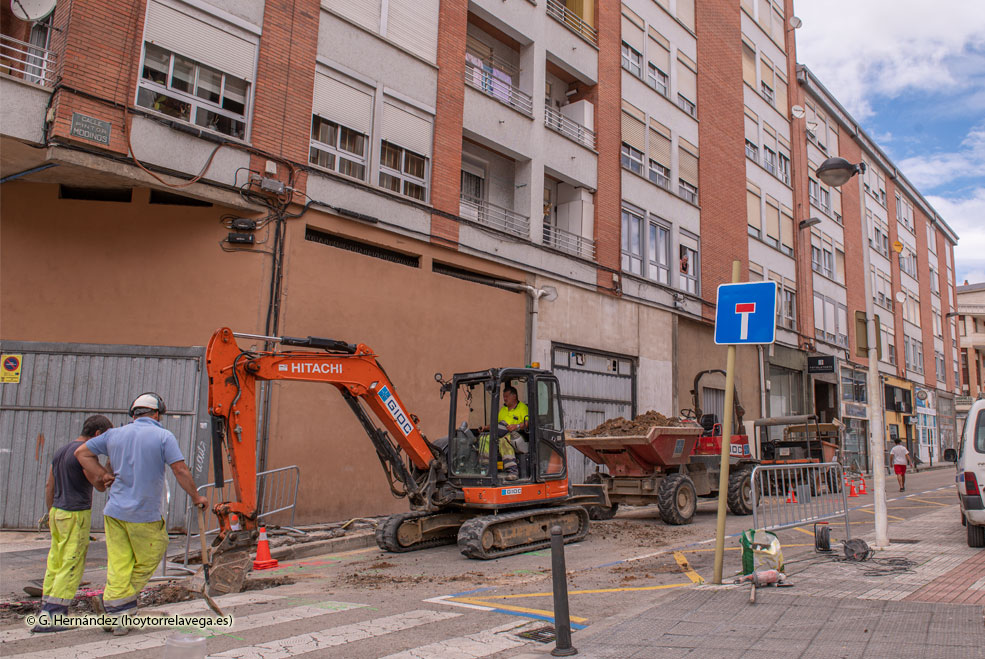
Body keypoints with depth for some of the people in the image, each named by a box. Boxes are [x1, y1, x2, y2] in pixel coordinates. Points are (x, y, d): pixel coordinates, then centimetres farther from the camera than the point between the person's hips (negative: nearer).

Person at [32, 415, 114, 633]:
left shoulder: (61, 451, 13)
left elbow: (49, 486, 17)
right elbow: (100, 485, -13)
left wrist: (50, 512, 26)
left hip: (58, 511, 9)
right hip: (76, 516, -9)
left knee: (55, 564, 12)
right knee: (72, 567, -3)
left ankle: (47, 611, 16)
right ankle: (49, 617, -3)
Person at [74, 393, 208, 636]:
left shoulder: (115, 434, 9)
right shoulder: (163, 436, -7)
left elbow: (81, 452, 18)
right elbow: (181, 471, -12)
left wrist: (104, 475, 15)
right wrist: (196, 497, 0)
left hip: (115, 512, 5)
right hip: (145, 515, -5)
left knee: (118, 564, 7)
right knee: (148, 561, 15)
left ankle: (116, 615, 9)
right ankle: (126, 600, 18)